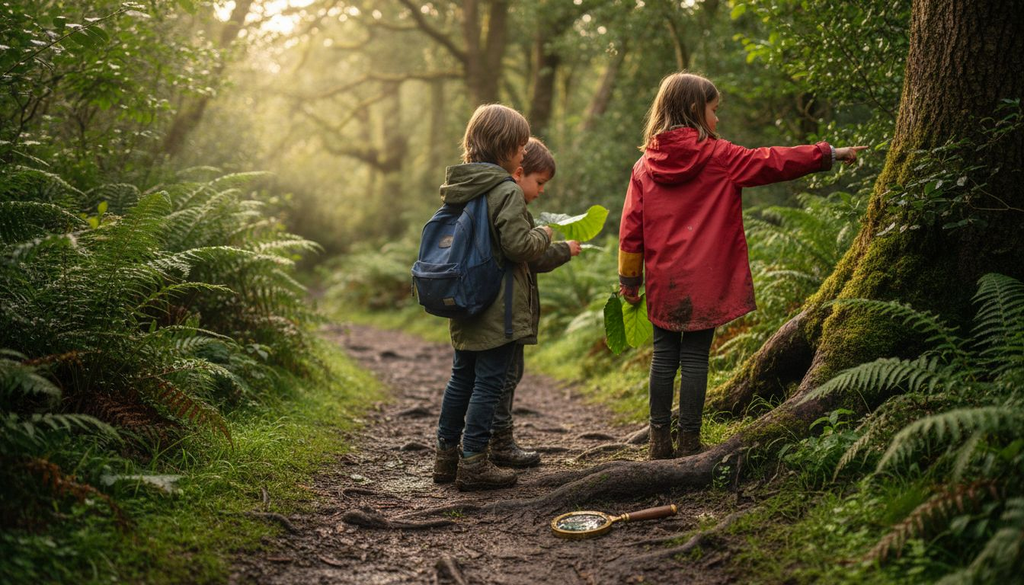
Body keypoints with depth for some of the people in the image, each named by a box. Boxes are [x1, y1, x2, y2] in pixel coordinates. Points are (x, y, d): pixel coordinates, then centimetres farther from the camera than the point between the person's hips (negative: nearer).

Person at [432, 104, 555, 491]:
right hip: (498, 309, -8)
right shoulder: (507, 191, -16)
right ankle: (473, 462, 2)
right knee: (489, 382, -2)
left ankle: (446, 453, 24)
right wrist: (544, 235, -1)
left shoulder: (455, 187, 10)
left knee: (461, 378, 17)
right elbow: (519, 245, -20)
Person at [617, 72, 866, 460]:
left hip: (662, 282, 4)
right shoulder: (718, 157, -4)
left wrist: (629, 279, 13)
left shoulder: (645, 166, 5)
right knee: (695, 357, 1)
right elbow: (772, 163, 1)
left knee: (664, 355, 10)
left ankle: (660, 440, 14)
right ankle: (689, 442, 7)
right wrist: (831, 154, 11)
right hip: (705, 282, -3)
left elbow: (631, 228, 6)